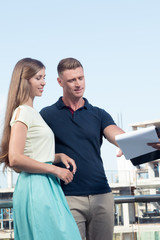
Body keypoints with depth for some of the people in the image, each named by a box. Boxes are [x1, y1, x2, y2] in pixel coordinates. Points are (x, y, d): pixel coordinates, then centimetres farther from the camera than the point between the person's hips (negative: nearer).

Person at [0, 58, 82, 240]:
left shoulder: (33, 113, 20)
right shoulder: (22, 112, -9)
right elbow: (15, 159, -20)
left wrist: (59, 156, 8)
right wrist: (56, 170, -15)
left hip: (45, 187, 9)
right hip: (35, 188, -9)